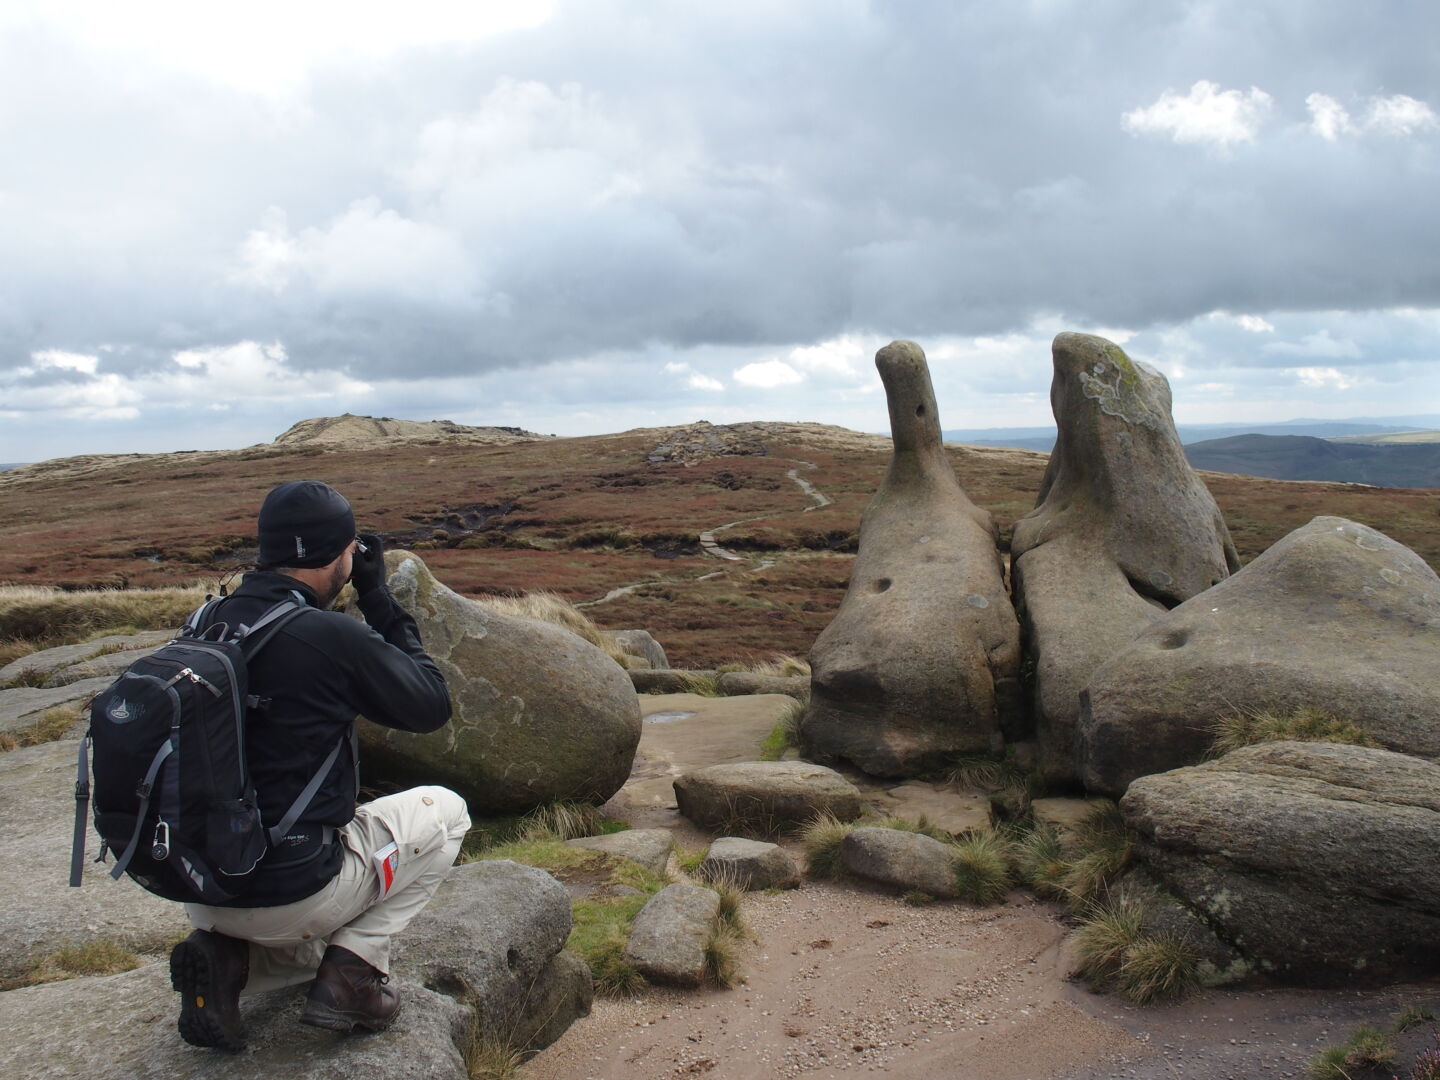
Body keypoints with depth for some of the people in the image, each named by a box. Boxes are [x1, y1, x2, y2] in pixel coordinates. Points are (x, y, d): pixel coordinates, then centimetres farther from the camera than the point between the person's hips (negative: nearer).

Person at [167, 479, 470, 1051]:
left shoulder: (209, 624, 0)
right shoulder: (333, 636, -20)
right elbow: (432, 707, -5)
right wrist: (379, 600, 1)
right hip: (293, 891, -7)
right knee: (445, 811, 15)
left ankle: (225, 956, 5)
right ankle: (354, 967, 1)